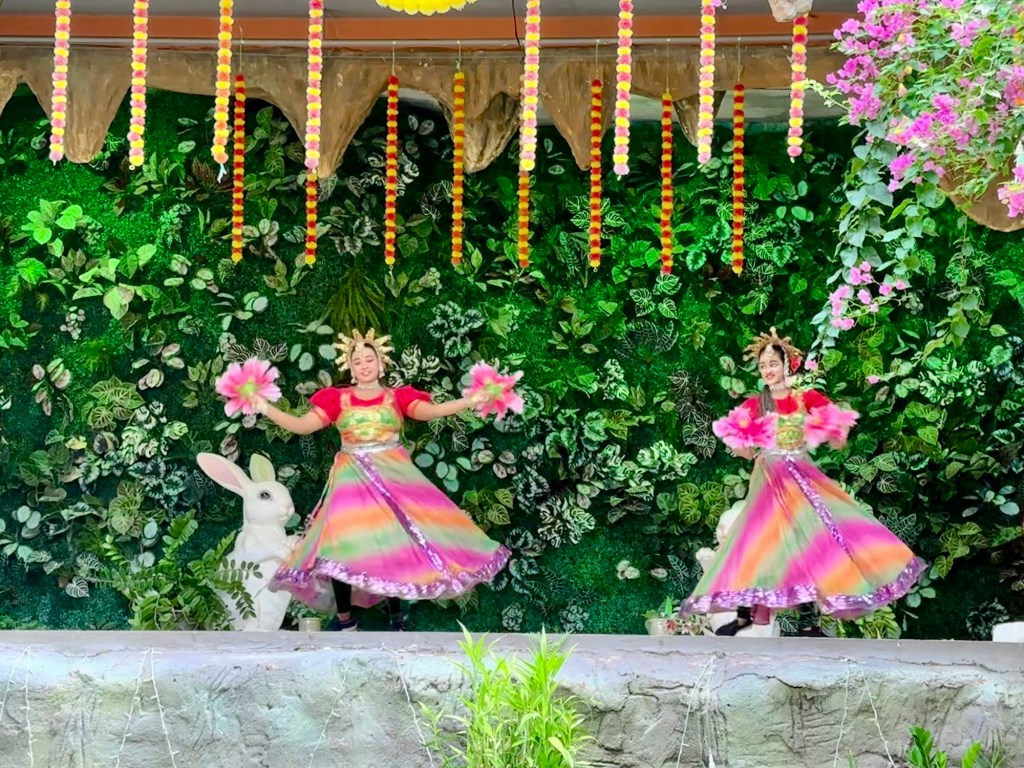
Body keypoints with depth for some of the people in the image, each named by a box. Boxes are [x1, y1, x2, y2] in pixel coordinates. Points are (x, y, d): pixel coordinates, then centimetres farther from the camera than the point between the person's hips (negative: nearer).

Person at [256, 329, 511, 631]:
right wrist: (265, 408, -12)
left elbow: (429, 411, -10)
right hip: (352, 479, 0)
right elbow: (302, 425, -1)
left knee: (394, 540, -2)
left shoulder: (397, 397, 4)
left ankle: (396, 614, 12)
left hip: (392, 475, 0)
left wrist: (470, 400, -22)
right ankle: (344, 617, 4)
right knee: (341, 544, -9)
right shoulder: (338, 399, 5)